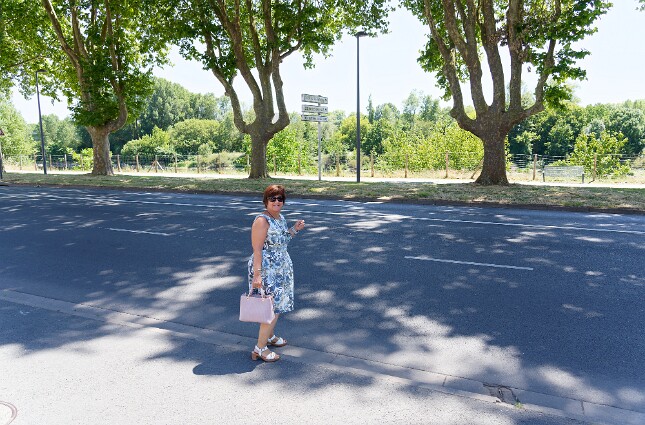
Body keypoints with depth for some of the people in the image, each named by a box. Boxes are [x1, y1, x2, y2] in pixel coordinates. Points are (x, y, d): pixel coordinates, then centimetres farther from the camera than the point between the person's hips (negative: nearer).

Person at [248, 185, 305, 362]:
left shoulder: (280, 217, 8)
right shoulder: (262, 221, -19)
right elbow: (257, 250, -21)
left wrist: (294, 229, 7)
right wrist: (257, 275, -25)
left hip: (281, 269, 9)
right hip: (267, 270, -9)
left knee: (278, 304, 18)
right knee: (272, 307, -6)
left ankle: (270, 336, 37)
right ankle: (259, 349, 5)